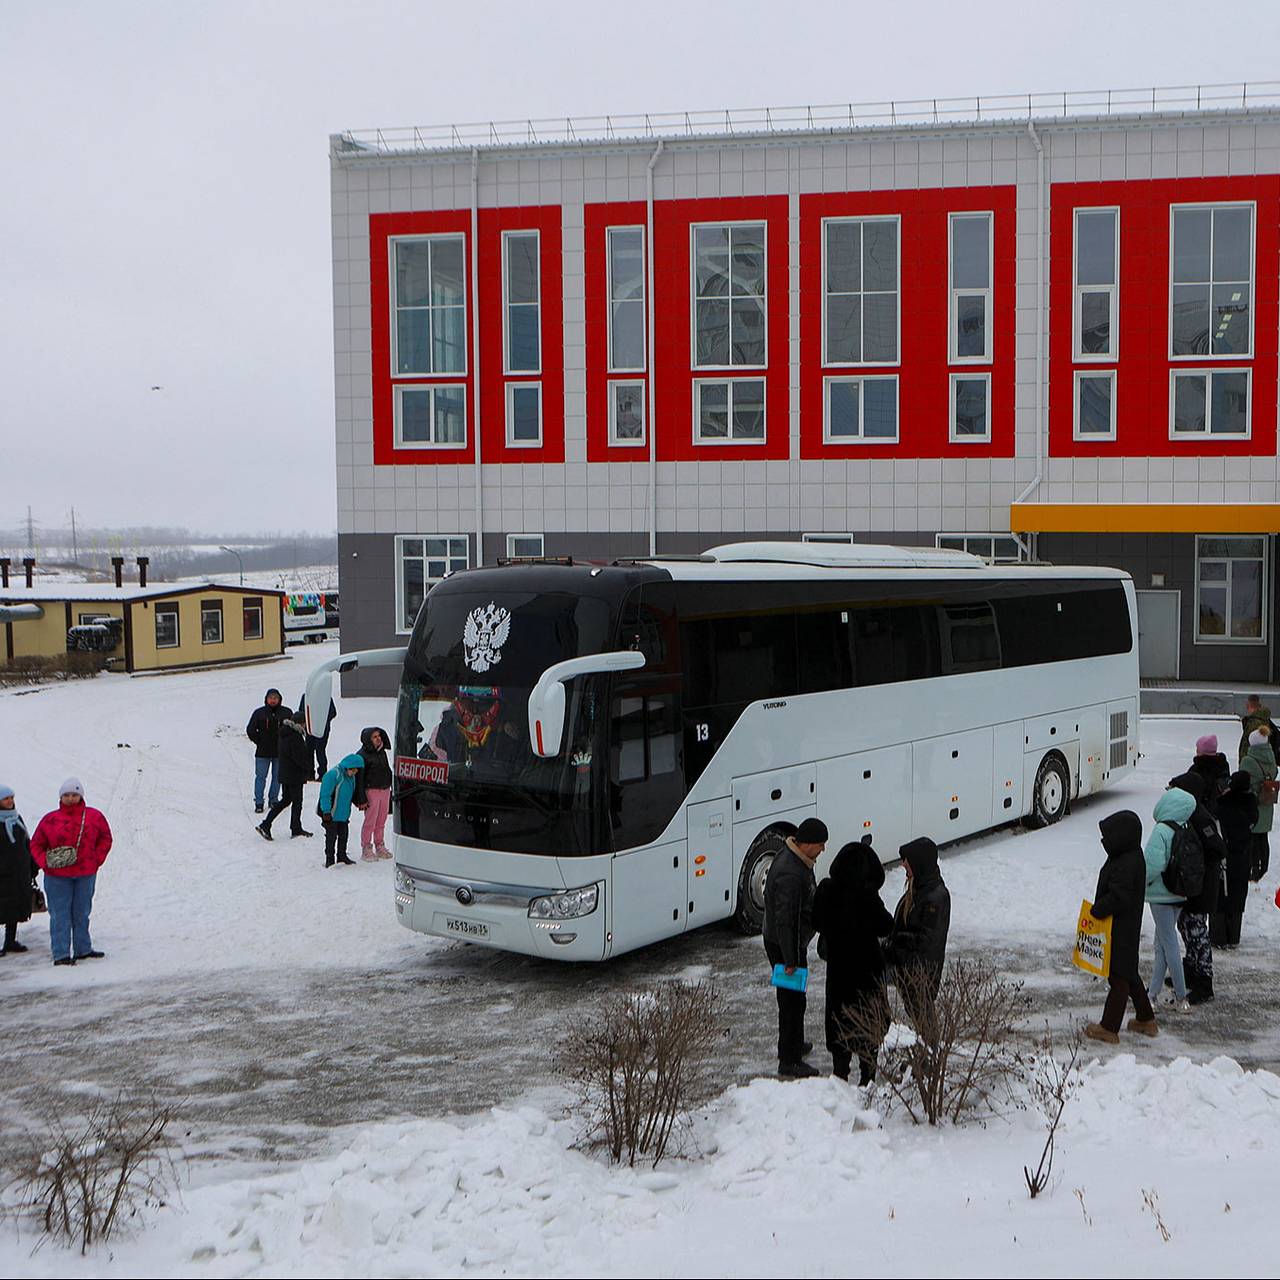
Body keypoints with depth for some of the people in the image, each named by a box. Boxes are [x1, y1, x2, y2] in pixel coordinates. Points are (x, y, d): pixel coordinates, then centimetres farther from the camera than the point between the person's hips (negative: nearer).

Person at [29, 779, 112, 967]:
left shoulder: (94, 817, 2)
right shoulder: (50, 820, -1)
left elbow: (105, 839, 12)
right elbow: (36, 845, 6)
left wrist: (97, 860, 1)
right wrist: (46, 862, -10)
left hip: (86, 874, 2)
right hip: (57, 876, -2)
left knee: (82, 913, 12)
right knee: (60, 915, -1)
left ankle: (83, 949, 23)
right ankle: (61, 954, 1)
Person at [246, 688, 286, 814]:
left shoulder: (286, 713, -1)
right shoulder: (259, 713, -3)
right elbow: (250, 729, 1)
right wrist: (259, 742, -2)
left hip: (280, 751, 1)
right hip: (263, 752, -1)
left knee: (277, 776, 10)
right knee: (260, 777, 1)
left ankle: (274, 800, 23)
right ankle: (259, 802, 7)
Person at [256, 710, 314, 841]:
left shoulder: (285, 733, 9)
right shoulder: (295, 737, -21)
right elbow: (300, 758, -22)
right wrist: (311, 771, -9)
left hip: (284, 774, 9)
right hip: (295, 776, -9)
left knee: (285, 800, 16)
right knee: (297, 801, 5)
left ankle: (265, 825, 10)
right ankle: (296, 830, 16)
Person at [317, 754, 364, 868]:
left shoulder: (351, 776, 6)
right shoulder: (333, 774, -21)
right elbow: (325, 794, -21)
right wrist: (326, 812, -22)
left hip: (344, 814, 8)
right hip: (332, 815, -8)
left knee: (343, 835, 14)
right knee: (331, 836, -1)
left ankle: (342, 856, 28)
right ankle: (330, 859, 8)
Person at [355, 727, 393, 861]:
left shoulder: (382, 752, 13)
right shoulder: (362, 755, -11)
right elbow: (359, 778, -12)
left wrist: (391, 788, 23)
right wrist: (361, 799, -15)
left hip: (385, 790, 7)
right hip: (371, 790, -7)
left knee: (381, 822, 12)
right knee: (370, 821, -4)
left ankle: (380, 847, 22)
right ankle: (366, 850, 4)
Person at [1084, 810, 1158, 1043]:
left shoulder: (1126, 864, -24)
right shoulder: (1132, 858, 9)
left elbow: (1118, 897, -28)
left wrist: (1097, 911, -17)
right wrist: (1099, 909, 11)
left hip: (1120, 931, -11)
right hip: (1126, 928, 11)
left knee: (1119, 976, -2)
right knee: (1129, 974, 21)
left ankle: (1109, 1028, 6)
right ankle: (1146, 1019, 33)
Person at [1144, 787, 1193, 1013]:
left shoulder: (1161, 830, -20)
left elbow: (1153, 865, -23)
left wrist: (1141, 881, -7)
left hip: (1161, 894, -7)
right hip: (1180, 893, 7)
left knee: (1169, 944, 0)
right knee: (1162, 944, 15)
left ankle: (1181, 998, 4)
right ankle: (1153, 993, 23)